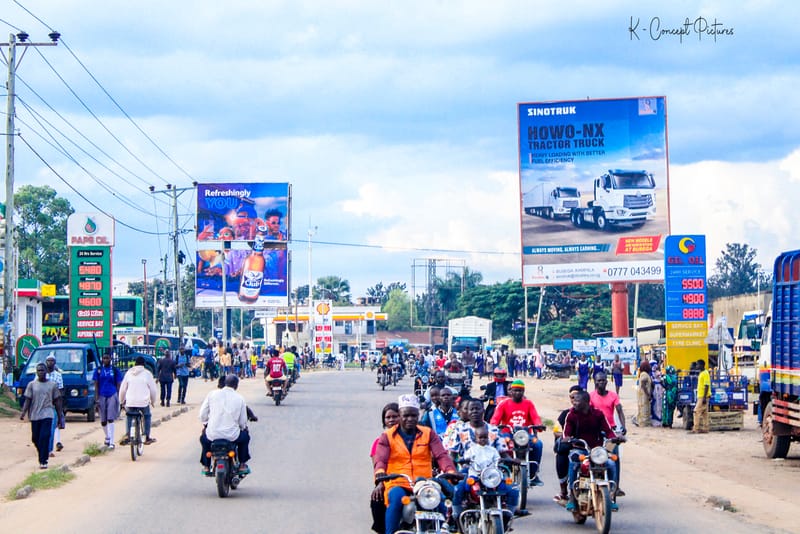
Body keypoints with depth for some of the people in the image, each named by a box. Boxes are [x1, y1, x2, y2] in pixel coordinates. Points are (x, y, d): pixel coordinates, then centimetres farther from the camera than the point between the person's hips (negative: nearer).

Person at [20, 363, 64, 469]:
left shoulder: (53, 385, 5)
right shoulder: (32, 385, 6)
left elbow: (57, 402, 9)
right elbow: (27, 400, 3)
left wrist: (60, 417, 8)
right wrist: (23, 412, -13)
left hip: (47, 415, -2)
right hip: (34, 415, 2)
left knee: (44, 437, -15)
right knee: (35, 438, 7)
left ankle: (43, 461, -13)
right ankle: (43, 455, 31)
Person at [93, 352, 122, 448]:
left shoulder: (115, 370, 3)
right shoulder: (98, 370, 6)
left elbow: (118, 385, 6)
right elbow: (96, 384, 5)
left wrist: (118, 397, 1)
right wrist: (97, 398, -2)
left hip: (112, 395, -2)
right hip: (102, 396, 2)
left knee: (110, 419, -11)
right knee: (103, 420, 9)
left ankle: (111, 442, -13)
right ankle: (107, 437, 33)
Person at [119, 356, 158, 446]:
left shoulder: (129, 373, 5)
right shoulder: (147, 373, -1)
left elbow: (122, 389, 8)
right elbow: (153, 389, 2)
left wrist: (121, 401, 21)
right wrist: (153, 401, 17)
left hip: (130, 402, 2)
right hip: (143, 402, -2)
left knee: (128, 417, 23)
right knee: (147, 416, 21)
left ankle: (127, 435, 7)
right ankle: (147, 438, 19)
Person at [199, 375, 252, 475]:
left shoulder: (212, 394, -3)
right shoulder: (240, 399, -3)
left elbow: (202, 415, 3)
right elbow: (243, 422, 3)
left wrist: (205, 423, 25)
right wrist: (243, 427, 27)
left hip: (213, 435, 1)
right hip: (232, 436, -1)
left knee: (204, 437, 36)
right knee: (245, 436, 32)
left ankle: (206, 466, 36)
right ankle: (242, 465, 33)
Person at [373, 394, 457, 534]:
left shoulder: (428, 434, 15)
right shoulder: (387, 436, 10)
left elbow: (441, 455, 2)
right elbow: (380, 460, -2)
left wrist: (451, 471, -19)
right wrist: (380, 476, -25)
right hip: (397, 485, -2)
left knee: (440, 500, -27)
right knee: (397, 498, -36)